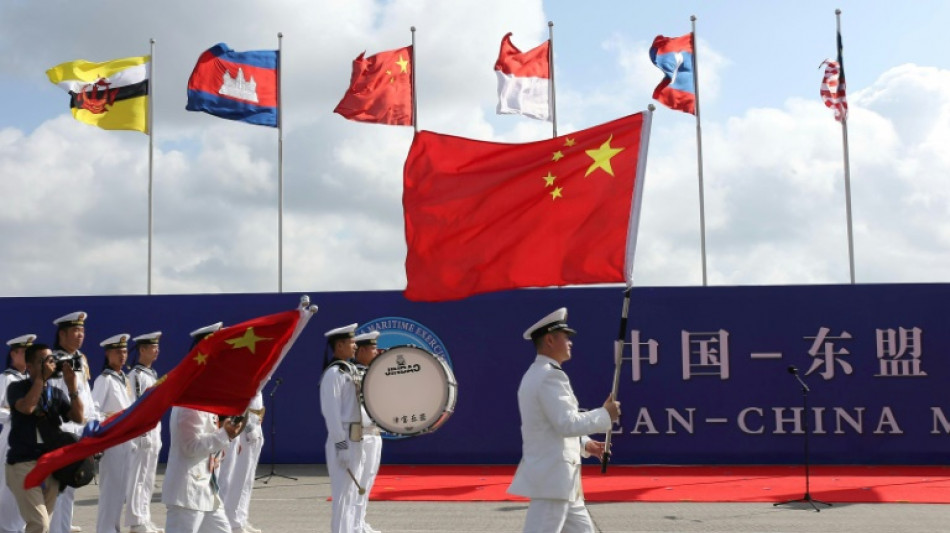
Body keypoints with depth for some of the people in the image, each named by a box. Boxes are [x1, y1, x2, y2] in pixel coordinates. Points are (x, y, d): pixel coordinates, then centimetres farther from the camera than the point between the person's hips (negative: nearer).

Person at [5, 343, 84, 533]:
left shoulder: (57, 393, 13)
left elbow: (78, 418, 0)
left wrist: (73, 388, -12)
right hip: (24, 463, -5)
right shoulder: (17, 388, 2)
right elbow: (27, 407, -20)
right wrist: (41, 377, -13)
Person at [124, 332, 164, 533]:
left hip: (154, 432, 9)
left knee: (148, 480, 12)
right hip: (142, 433, -9)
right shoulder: (135, 375, -11)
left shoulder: (153, 374, 16)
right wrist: (142, 434, -19)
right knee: (138, 479, -4)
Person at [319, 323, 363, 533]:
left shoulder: (349, 371, 14)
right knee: (343, 495, -5)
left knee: (352, 494, 14)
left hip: (355, 441, 9)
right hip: (343, 442, -9)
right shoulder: (333, 374, -14)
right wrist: (341, 444, -22)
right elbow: (331, 412, -19)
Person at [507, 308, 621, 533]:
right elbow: (567, 424, -23)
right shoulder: (550, 376, -17)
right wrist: (605, 415, -10)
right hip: (551, 476, -11)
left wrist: (584, 444, 14)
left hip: (552, 474, 11)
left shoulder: (537, 375, 15)